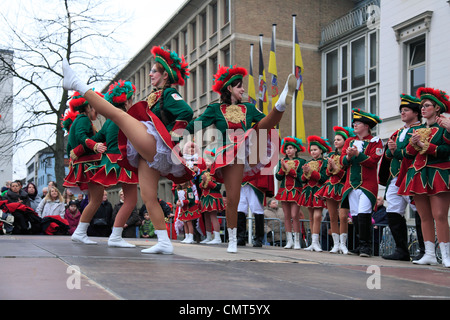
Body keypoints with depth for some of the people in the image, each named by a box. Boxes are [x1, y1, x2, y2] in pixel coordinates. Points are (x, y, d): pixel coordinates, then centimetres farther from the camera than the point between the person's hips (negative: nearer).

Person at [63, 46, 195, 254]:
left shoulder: (169, 93, -1)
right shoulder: (157, 96, 28)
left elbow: (187, 112, -18)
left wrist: (173, 134, -16)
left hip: (156, 146, -10)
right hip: (147, 153, 10)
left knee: (118, 114, -14)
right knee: (148, 196, 3)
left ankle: (76, 84, -6)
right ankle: (164, 243, 1)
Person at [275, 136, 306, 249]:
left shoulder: (301, 161, 2)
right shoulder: (282, 161, 13)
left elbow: (302, 177, -7)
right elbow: (278, 177, 6)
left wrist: (290, 169, -11)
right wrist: (283, 168, -10)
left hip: (296, 191, -4)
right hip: (284, 191, 4)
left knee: (294, 216, -10)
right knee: (287, 216, 3)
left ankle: (297, 241, -3)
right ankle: (289, 241, 8)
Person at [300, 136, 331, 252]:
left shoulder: (324, 162, -1)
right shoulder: (308, 163, 16)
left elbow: (323, 178, -11)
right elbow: (303, 180, 13)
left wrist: (311, 171, -16)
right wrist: (305, 173, -8)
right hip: (309, 192, 6)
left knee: (317, 216, -14)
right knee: (311, 217, 6)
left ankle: (315, 242, -12)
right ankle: (314, 243, 10)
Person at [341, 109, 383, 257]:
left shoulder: (375, 141, 1)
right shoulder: (349, 141, 16)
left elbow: (373, 161, -10)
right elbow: (342, 161, 9)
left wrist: (358, 154, -19)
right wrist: (348, 156, -13)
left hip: (367, 184, -5)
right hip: (352, 184, 5)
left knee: (363, 213, -15)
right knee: (355, 214, 4)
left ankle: (365, 246, -9)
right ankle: (363, 244, 13)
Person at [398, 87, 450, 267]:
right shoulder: (418, 129, 19)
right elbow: (408, 153, 16)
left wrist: (424, 145, -12)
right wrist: (413, 144, -5)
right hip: (418, 176, 6)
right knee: (425, 217, 5)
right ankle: (430, 255, 10)